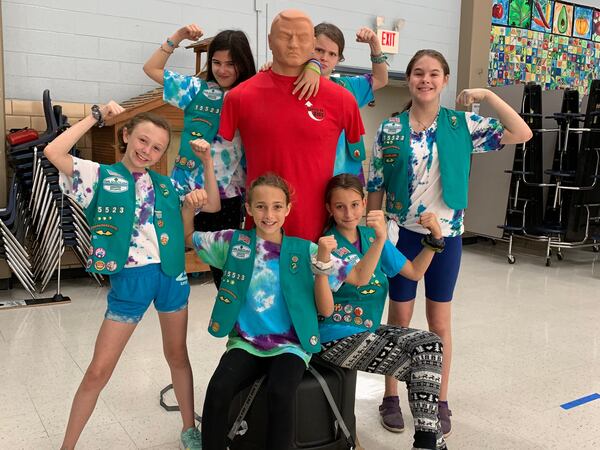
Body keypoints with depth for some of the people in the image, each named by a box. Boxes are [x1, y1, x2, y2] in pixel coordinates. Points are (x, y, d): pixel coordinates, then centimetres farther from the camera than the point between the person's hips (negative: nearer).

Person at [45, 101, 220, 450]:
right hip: (129, 278, -3)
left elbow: (213, 205, 11)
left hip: (172, 274, 4)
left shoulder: (165, 184, 9)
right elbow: (53, 152, -15)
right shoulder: (101, 176, 0)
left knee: (177, 354, 17)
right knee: (99, 370, 1)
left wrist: (207, 160, 2)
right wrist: (97, 116, -7)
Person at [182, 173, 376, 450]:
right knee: (218, 389, -25)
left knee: (280, 393, -30)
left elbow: (360, 277, -3)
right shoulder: (233, 242, 3)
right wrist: (189, 207, -4)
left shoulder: (304, 251, -2)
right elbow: (187, 238, 15)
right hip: (245, 342, 2)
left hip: (289, 345, -1)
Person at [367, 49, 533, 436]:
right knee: (399, 318, 9)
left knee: (440, 321, 11)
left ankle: (440, 401, 27)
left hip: (446, 235, 1)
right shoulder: (389, 129, -2)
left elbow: (521, 133, -9)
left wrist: (488, 96, -11)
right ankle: (391, 396, 26)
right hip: (402, 234, 0)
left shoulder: (462, 125, -1)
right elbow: (375, 189, 0)